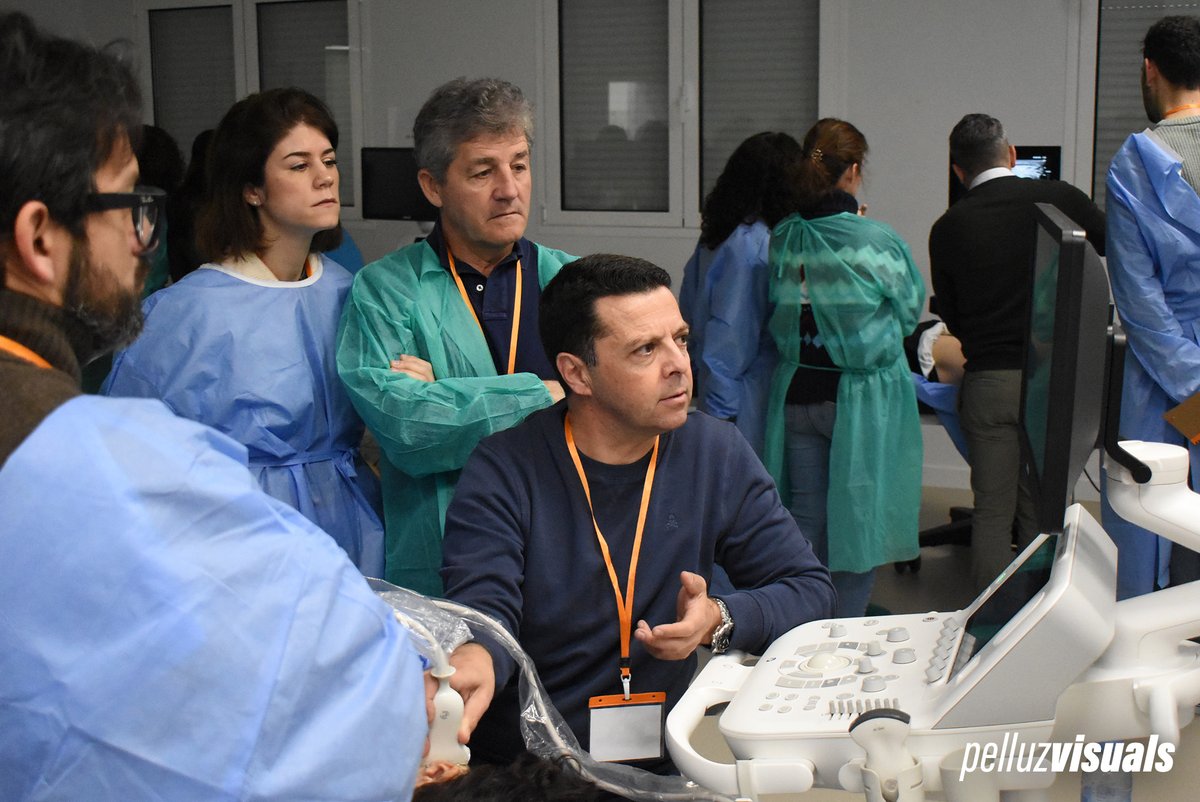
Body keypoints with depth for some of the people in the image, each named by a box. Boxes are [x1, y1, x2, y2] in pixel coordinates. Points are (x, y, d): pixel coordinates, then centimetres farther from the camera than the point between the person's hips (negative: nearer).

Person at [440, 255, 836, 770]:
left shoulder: (718, 456, 3)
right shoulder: (505, 472, -7)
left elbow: (810, 587, 6)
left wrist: (720, 621, -15)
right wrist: (474, 663, -42)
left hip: (664, 762, 2)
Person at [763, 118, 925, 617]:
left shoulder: (781, 241, -5)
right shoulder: (878, 243, -16)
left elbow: (772, 319, 4)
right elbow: (909, 311, -2)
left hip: (796, 394, 4)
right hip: (861, 398, -4)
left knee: (806, 519, 14)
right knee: (857, 517, 9)